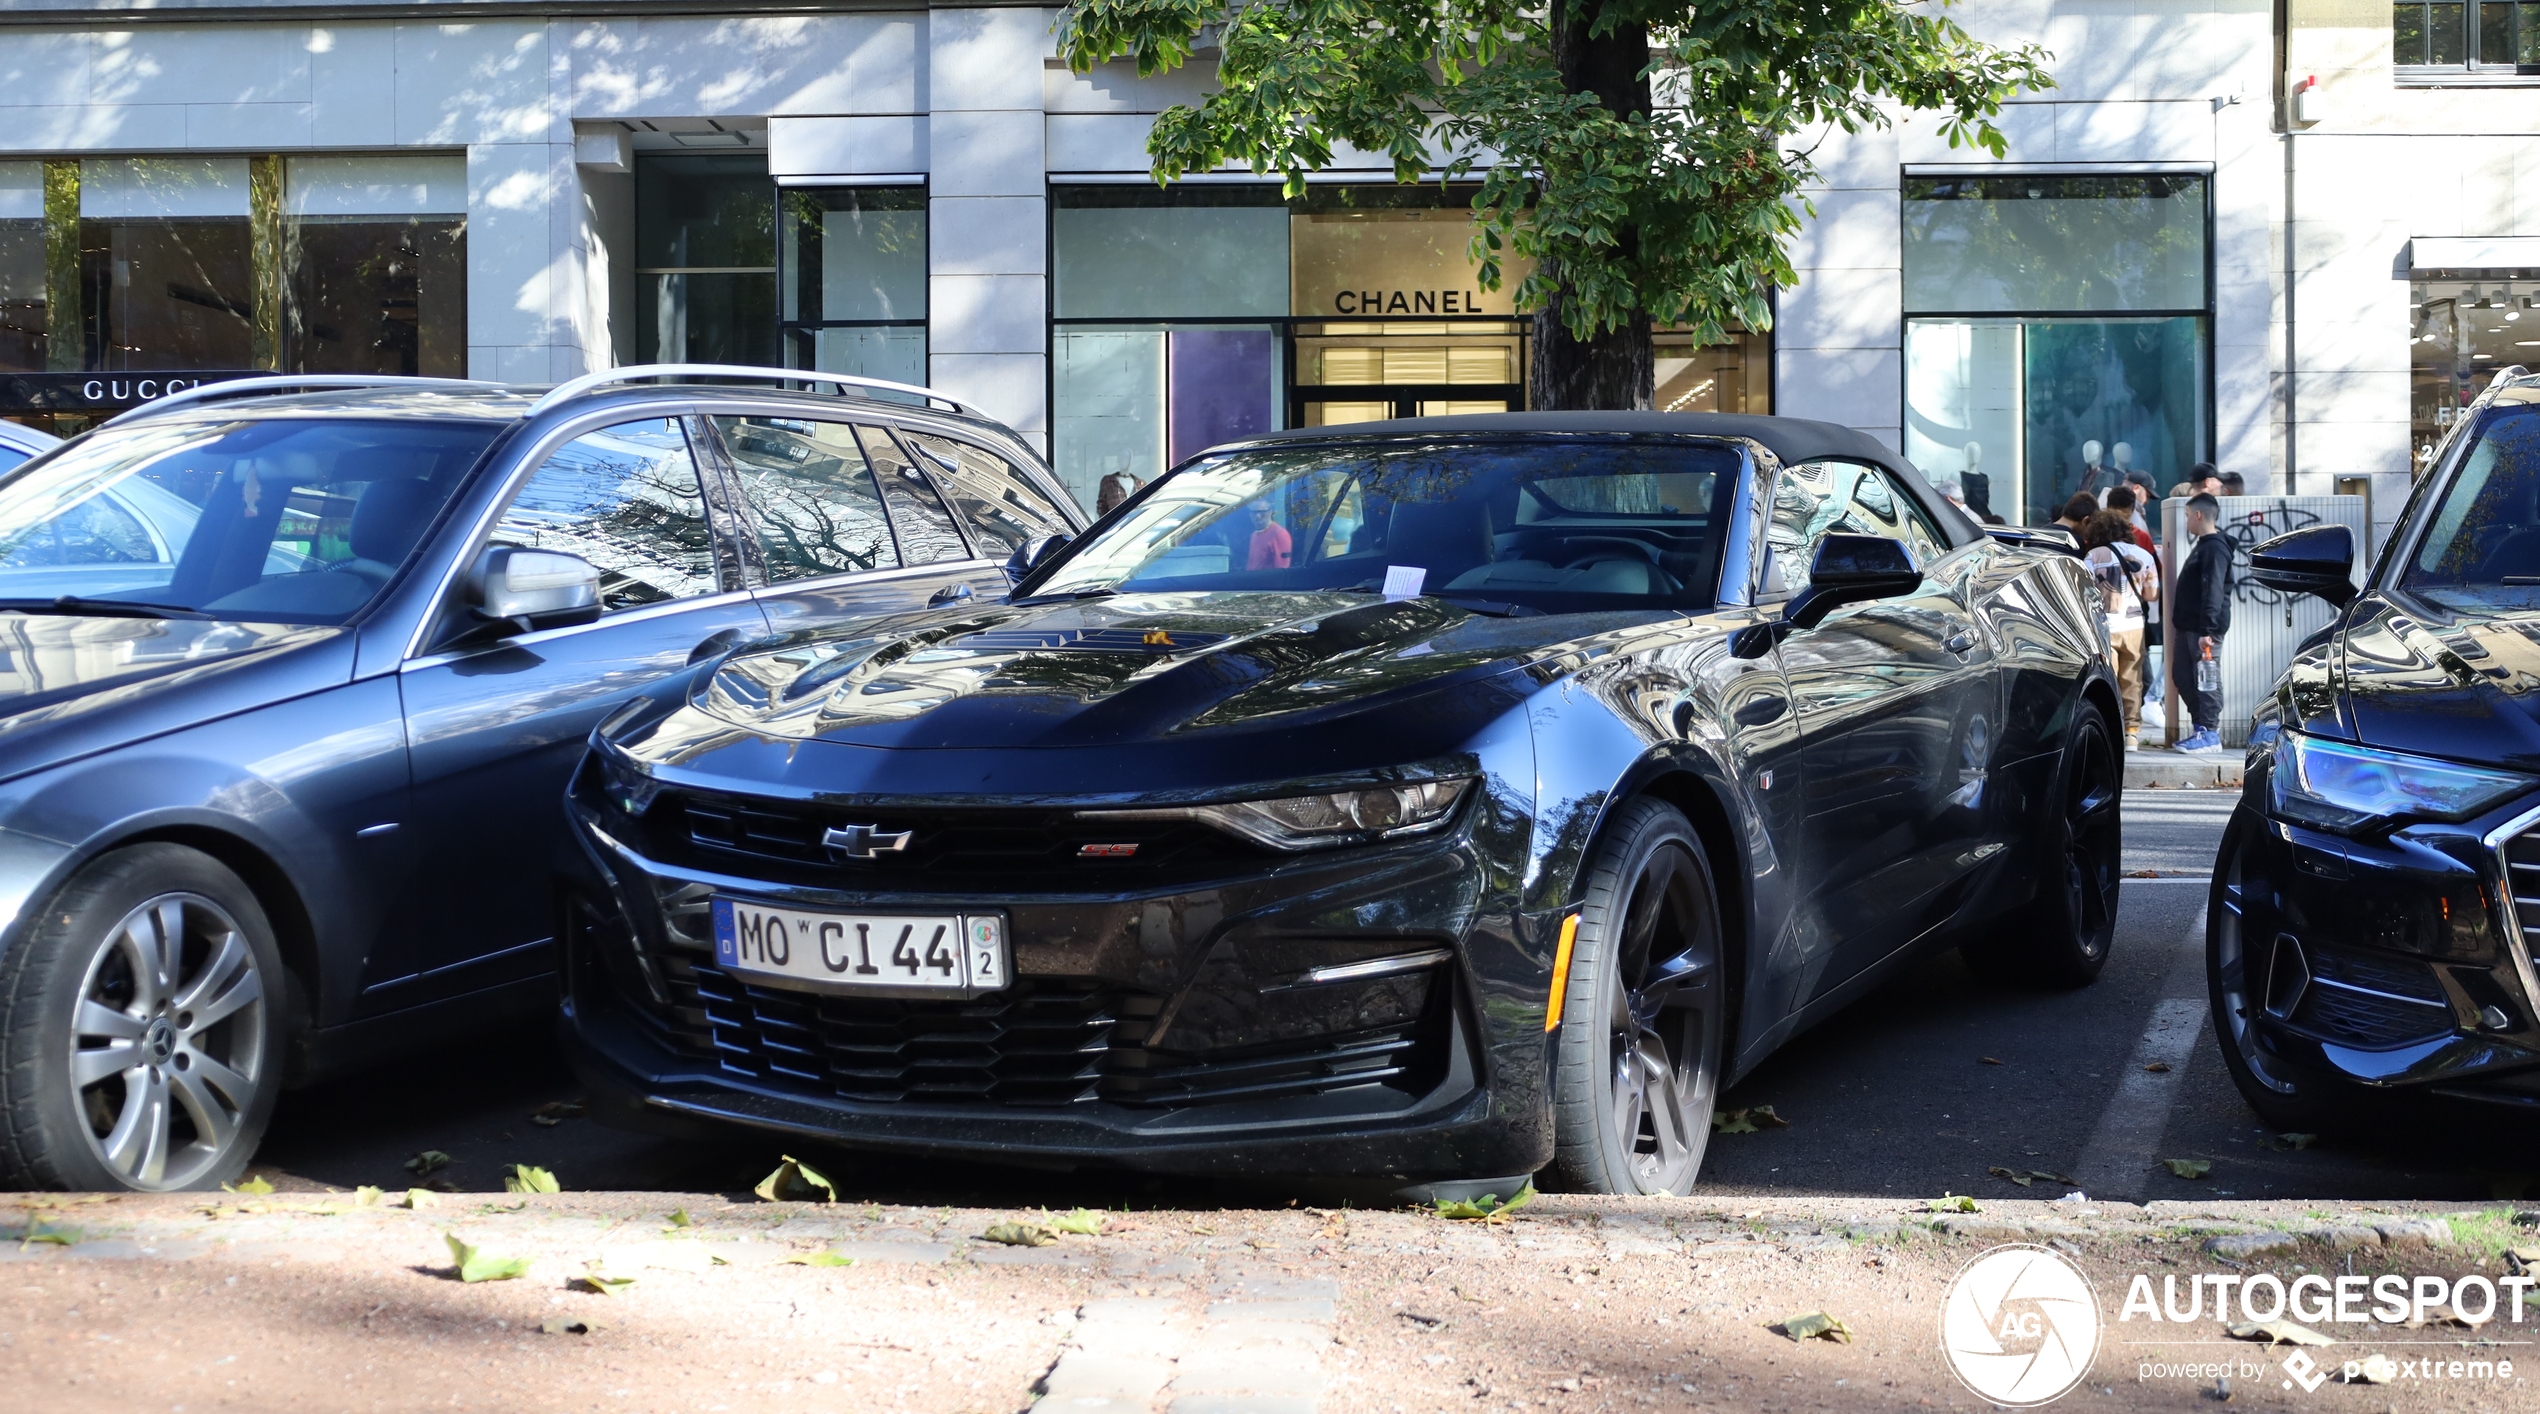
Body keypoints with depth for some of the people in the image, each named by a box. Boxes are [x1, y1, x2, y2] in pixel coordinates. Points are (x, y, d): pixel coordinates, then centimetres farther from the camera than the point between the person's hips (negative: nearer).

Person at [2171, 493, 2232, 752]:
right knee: (2182, 676, 11)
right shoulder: (2202, 546, 19)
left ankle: (2209, 733, -5)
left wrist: (2207, 629, -27)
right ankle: (2202, 726, 17)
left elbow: (2213, 592, -21)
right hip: (2188, 626, 10)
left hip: (2205, 628, -10)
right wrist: (2180, 624, 23)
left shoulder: (2215, 548, -13)